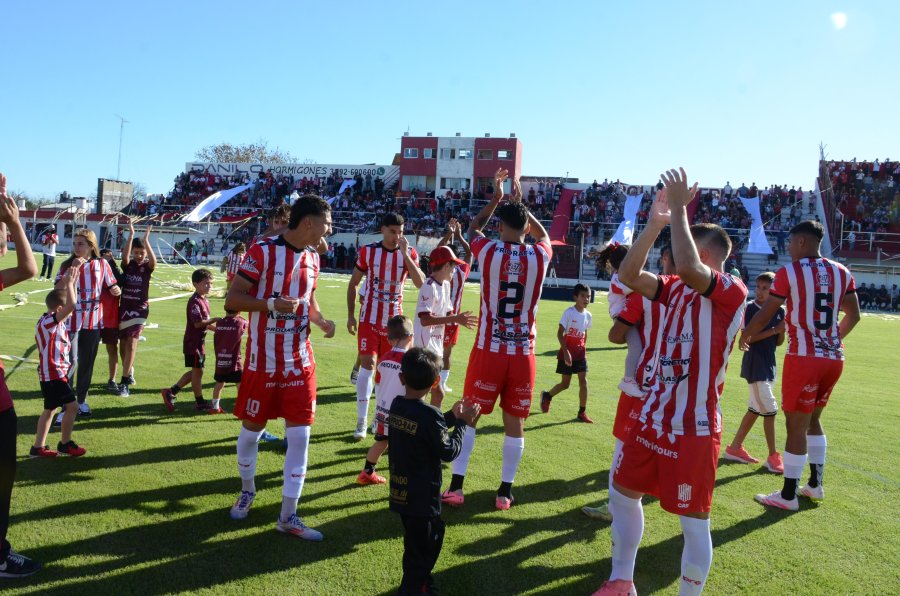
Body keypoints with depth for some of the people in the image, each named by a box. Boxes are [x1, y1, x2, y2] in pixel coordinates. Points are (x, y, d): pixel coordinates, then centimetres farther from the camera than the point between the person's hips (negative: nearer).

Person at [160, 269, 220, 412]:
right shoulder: (195, 301, -18)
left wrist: (217, 329, 7)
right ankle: (200, 402, 14)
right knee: (197, 371, 2)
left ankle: (171, 392, 23)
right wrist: (215, 319, -20)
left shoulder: (205, 301, 12)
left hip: (200, 343, 10)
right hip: (193, 343, -10)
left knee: (195, 371, 17)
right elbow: (198, 323, -26)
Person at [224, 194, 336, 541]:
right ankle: (247, 490, 40)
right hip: (263, 362, -4)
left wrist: (321, 320, 1)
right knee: (252, 429, 12)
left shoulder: (312, 258, 7)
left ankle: (288, 516, 11)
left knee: (300, 434, 0)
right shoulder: (262, 252, -13)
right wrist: (272, 304, -28)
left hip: (300, 362, 5)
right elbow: (232, 300, -13)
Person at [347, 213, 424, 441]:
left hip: (394, 320, 2)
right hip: (369, 318, -1)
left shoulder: (409, 253, -2)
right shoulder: (368, 251, -4)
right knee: (368, 364, -9)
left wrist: (405, 254, -22)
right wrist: (350, 315, 0)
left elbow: (420, 284, -17)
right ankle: (361, 421, -4)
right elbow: (353, 284, 5)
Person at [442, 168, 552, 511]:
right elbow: (543, 234, 24)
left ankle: (456, 486, 12)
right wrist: (520, 203, 29)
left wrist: (497, 197, 25)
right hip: (523, 353, 1)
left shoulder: (488, 251, -7)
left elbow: (473, 227, 17)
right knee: (515, 423, 9)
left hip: (489, 350, -1)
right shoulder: (540, 256, -2)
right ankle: (505, 491, 16)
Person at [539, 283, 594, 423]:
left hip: (580, 353, 5)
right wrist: (566, 352, -20)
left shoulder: (588, 315, 2)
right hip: (567, 353, -4)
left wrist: (583, 349, 13)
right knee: (565, 384, 5)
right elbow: (559, 333, -15)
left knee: (583, 382, -5)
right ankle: (547, 396, 33)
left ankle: (582, 413, 5)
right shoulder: (569, 312, -14)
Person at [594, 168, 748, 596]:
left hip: (694, 427, -8)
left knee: (694, 523, 4)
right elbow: (629, 274, 1)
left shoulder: (731, 291, -14)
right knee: (622, 493, 18)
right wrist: (656, 223, -5)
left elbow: (688, 267, -33)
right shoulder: (677, 289, 9)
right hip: (654, 416, 8)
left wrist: (680, 210, -22)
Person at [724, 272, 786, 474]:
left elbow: (778, 342, 8)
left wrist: (783, 331, -12)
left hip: (769, 363, 7)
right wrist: (774, 330, -20)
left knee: (755, 408, 13)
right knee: (769, 409, -6)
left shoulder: (779, 310, 5)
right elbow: (748, 337, -17)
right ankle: (773, 456, 6)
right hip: (754, 364, -7)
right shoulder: (750, 308, -10)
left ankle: (735, 447, 24)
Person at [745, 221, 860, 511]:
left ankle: (788, 495, 10)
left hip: (804, 358, -6)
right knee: (813, 420, 22)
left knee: (796, 425, 1)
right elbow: (853, 316, 15)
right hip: (833, 358, 6)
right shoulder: (842, 273, 7)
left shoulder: (789, 272, -9)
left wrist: (745, 335, 13)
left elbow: (764, 315, -5)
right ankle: (815, 485, 30)